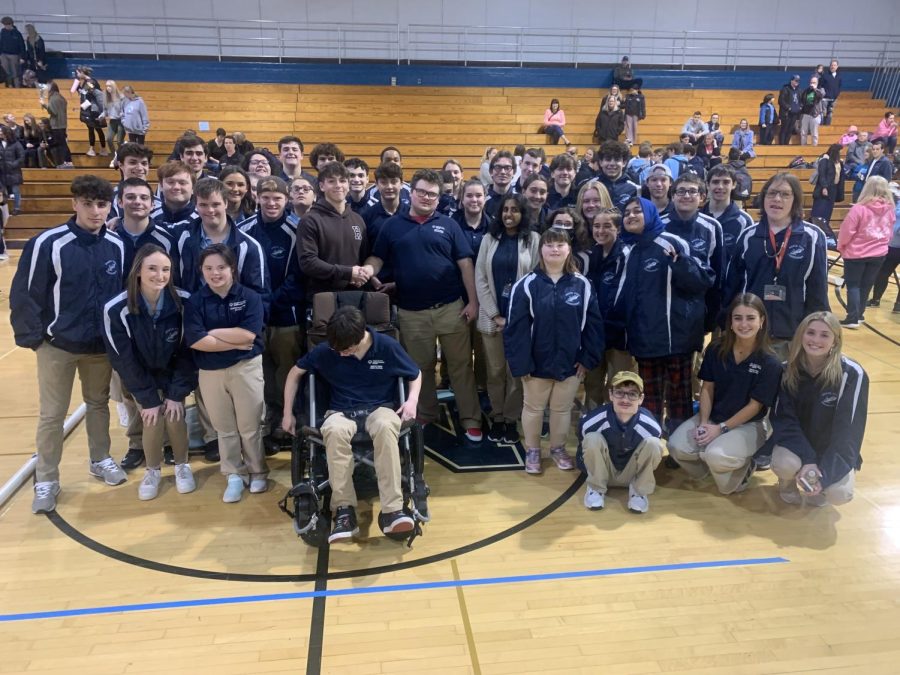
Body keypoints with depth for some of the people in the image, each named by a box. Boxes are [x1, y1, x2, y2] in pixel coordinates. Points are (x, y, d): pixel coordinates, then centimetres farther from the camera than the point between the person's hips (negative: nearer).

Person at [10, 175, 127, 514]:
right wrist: (32, 337, -10)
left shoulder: (117, 246, -3)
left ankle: (100, 460, 38)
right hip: (58, 345, -3)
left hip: (102, 345, 3)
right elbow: (23, 294, -11)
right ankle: (46, 480, 23)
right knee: (52, 414, 7)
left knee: (99, 403, 18)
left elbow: (125, 293, 7)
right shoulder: (47, 244, -16)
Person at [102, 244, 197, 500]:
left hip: (174, 374, 1)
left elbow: (187, 352, -14)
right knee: (153, 422, -7)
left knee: (175, 420, -6)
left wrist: (176, 394, -14)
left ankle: (182, 466, 22)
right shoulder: (117, 309, -26)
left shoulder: (183, 302, -24)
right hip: (141, 378, 0)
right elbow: (124, 360, -17)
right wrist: (147, 399, -14)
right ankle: (152, 471, 21)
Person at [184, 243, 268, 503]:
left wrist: (213, 332, -11)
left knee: (250, 426, 7)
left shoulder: (249, 296, -6)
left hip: (246, 368, -2)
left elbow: (249, 335, -17)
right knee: (224, 429, 13)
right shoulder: (194, 301, -3)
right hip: (210, 372, 2)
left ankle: (258, 472, 26)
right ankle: (234, 475, 27)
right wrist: (235, 342, -14)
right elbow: (195, 340, -14)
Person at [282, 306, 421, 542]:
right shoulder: (325, 350, -6)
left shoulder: (387, 346, -9)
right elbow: (295, 373, 11)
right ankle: (344, 510, -31)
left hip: (379, 407, -1)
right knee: (334, 430, -39)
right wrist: (288, 413, 9)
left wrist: (412, 400, -12)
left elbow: (415, 374, 7)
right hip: (342, 411, 1)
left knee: (386, 427, -40)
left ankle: (392, 510, -38)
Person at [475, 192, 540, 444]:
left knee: (516, 371, 5)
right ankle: (497, 418, 22)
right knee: (495, 371, 9)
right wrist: (495, 315, -6)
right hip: (491, 317, 2)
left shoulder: (533, 239, 1)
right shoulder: (489, 239, 7)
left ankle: (511, 420, 18)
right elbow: (480, 279, 2)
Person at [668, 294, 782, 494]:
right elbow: (707, 388, 0)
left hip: (748, 424, -3)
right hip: (712, 417, 4)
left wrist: (722, 428, -17)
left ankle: (744, 466, 4)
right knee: (677, 447, -23)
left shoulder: (770, 363, -14)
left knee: (716, 455, -33)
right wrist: (703, 423, -13)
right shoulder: (716, 350, -4)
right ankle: (706, 465, 12)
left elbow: (755, 405, -12)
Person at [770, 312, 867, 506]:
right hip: (798, 444, 1)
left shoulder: (852, 374, -20)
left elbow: (849, 430, -19)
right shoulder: (788, 370, -11)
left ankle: (821, 486, 11)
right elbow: (783, 419, -13)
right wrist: (807, 460, -28)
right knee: (784, 464, -31)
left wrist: (825, 474, -26)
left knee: (839, 494, -26)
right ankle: (789, 483, 7)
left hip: (834, 451, -1)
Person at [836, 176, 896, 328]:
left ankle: (853, 318, -1)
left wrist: (841, 246, 4)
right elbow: (890, 233, 7)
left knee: (853, 285, 4)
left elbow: (847, 231, -13)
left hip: (856, 253, -4)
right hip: (879, 254, 5)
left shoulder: (859, 208, -18)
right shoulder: (890, 210, -2)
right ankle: (859, 315, 24)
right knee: (866, 286, 14)